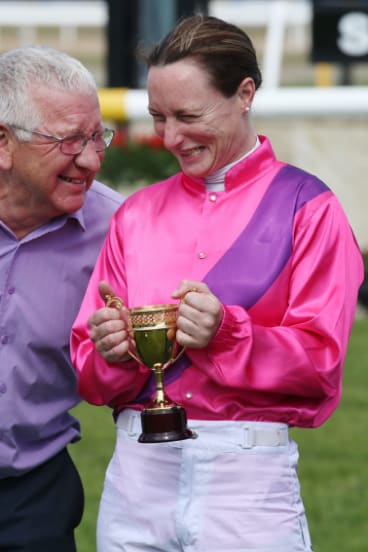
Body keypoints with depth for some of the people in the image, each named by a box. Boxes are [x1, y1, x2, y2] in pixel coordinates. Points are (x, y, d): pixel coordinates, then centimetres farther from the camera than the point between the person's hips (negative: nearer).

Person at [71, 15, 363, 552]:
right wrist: (112, 351, -11)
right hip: (138, 477, 3)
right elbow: (92, 376, 11)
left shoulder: (306, 206, 0)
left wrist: (225, 334, -21)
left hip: (249, 480, -3)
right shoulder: (137, 214, 12)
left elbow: (319, 362, -6)